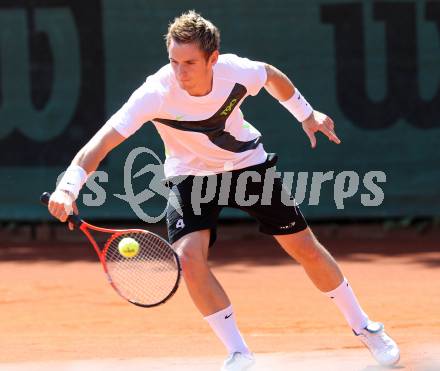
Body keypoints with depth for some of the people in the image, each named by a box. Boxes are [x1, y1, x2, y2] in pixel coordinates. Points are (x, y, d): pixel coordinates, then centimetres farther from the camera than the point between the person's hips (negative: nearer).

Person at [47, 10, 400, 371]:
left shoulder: (236, 71, -27)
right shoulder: (156, 93, -35)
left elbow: (272, 75, -1)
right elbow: (103, 141, -43)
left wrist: (308, 115, 9)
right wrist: (69, 185, -58)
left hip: (247, 163, 2)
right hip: (191, 175, -2)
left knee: (305, 247, 6)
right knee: (188, 256, -24)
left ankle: (364, 327, 29)